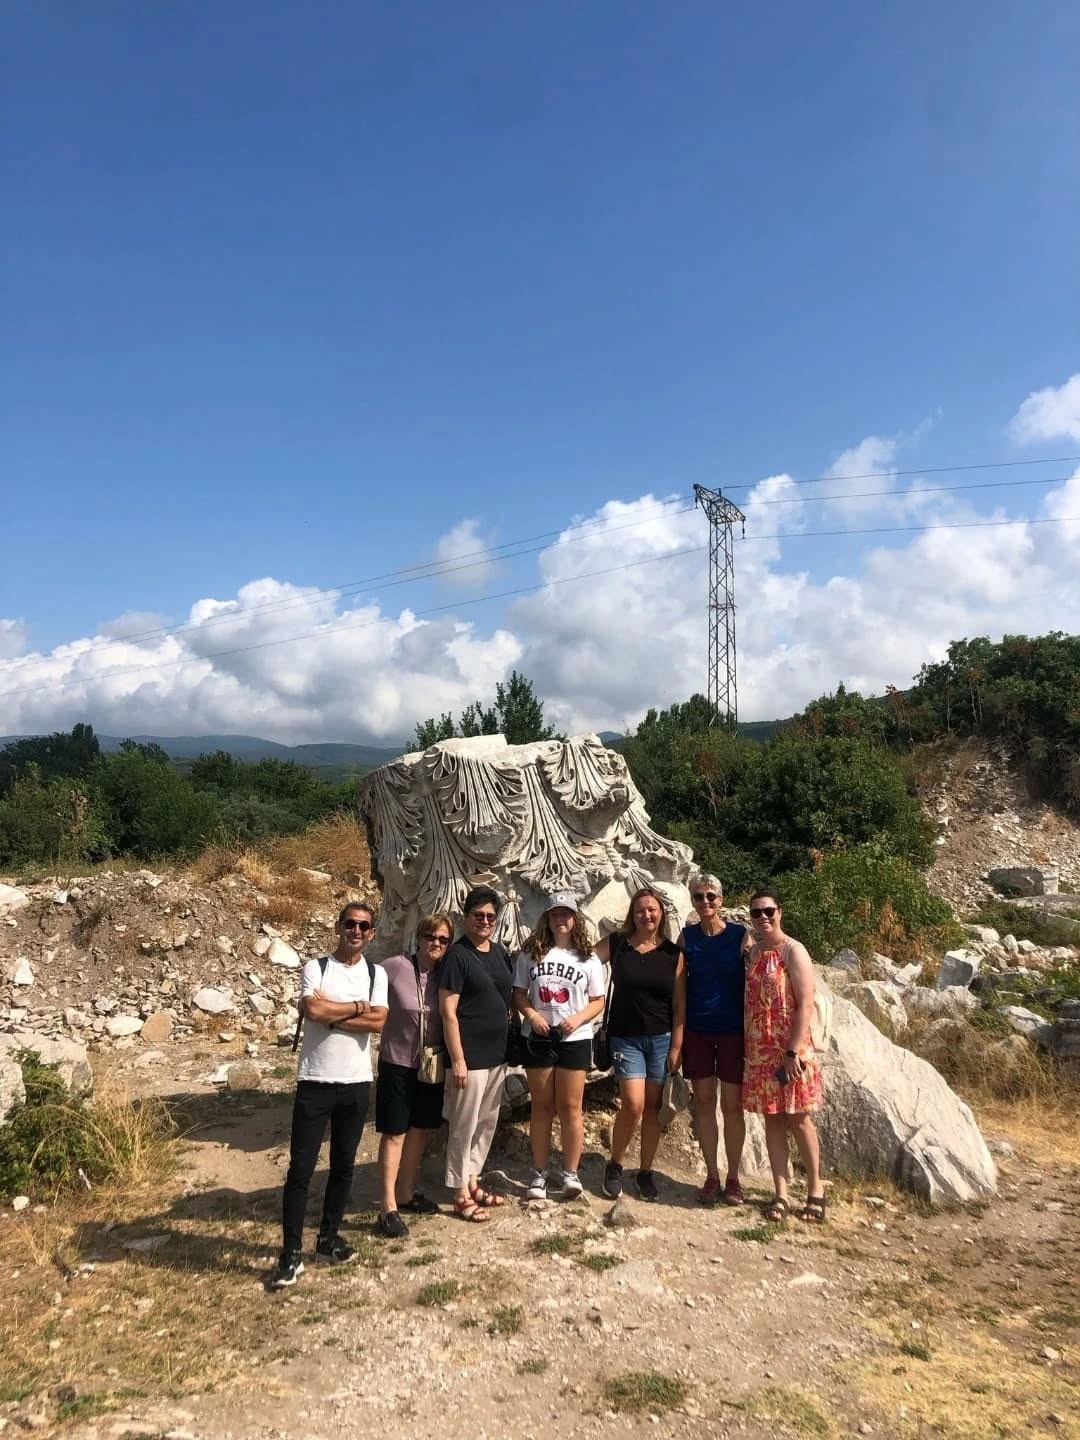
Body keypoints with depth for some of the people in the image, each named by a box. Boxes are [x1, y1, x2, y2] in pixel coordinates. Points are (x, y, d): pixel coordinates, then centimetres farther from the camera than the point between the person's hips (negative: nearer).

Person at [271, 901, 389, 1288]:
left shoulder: (376, 973, 4)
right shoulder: (316, 967, -5)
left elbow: (378, 1022, -10)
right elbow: (312, 1010, -22)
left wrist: (331, 1013, -14)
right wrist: (357, 1006, -11)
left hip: (356, 1083, 3)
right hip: (315, 1082, -3)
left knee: (343, 1166, 14)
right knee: (301, 1169, 0)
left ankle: (328, 1238, 30)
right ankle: (291, 1254, 10)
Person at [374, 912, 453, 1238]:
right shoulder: (395, 967, -16)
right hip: (397, 1063, -4)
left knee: (420, 1130, 15)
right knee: (394, 1134, 1)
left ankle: (406, 1194, 32)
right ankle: (388, 1208, 10)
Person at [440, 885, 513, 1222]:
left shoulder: (499, 952, 8)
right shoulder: (458, 954, -13)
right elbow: (448, 1011, -16)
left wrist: (507, 1047, 13)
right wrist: (457, 1059, -18)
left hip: (497, 1054, 8)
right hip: (470, 1055, -7)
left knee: (487, 1123, 17)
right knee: (464, 1126, 3)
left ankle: (473, 1182, 32)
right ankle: (461, 1195, 16)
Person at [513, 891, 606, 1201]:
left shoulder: (587, 958, 1)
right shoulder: (531, 954, 2)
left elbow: (598, 1001, 3)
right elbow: (518, 993, 3)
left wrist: (579, 1018, -15)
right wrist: (531, 1014, -15)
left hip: (574, 1040, -1)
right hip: (537, 1039, 1)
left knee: (570, 1107, 4)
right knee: (542, 1107, 9)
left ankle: (570, 1173, 14)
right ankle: (539, 1173, 19)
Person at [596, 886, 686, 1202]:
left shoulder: (674, 953, 0)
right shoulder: (615, 944, -2)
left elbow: (680, 1005, 0)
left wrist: (676, 1046, -3)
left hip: (661, 1039, 1)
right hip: (625, 1037, -1)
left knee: (653, 1107, 6)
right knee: (633, 1105, -10)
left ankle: (646, 1172, 23)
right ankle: (615, 1166, 12)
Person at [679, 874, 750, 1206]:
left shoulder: (740, 935, -4)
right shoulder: (687, 936, 2)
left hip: (732, 1029, -2)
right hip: (697, 1029, 2)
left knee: (731, 1104, 3)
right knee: (703, 1102, 7)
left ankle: (733, 1178, 17)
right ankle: (712, 1176, 20)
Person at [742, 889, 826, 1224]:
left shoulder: (793, 951, -10)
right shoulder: (754, 952, 10)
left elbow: (805, 1004, -15)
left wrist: (793, 1052, -20)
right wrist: (748, 1047, 11)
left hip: (790, 1048, -6)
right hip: (759, 1050, 6)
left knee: (798, 1119, 3)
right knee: (772, 1119, 8)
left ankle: (815, 1190, 20)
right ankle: (781, 1194, 16)